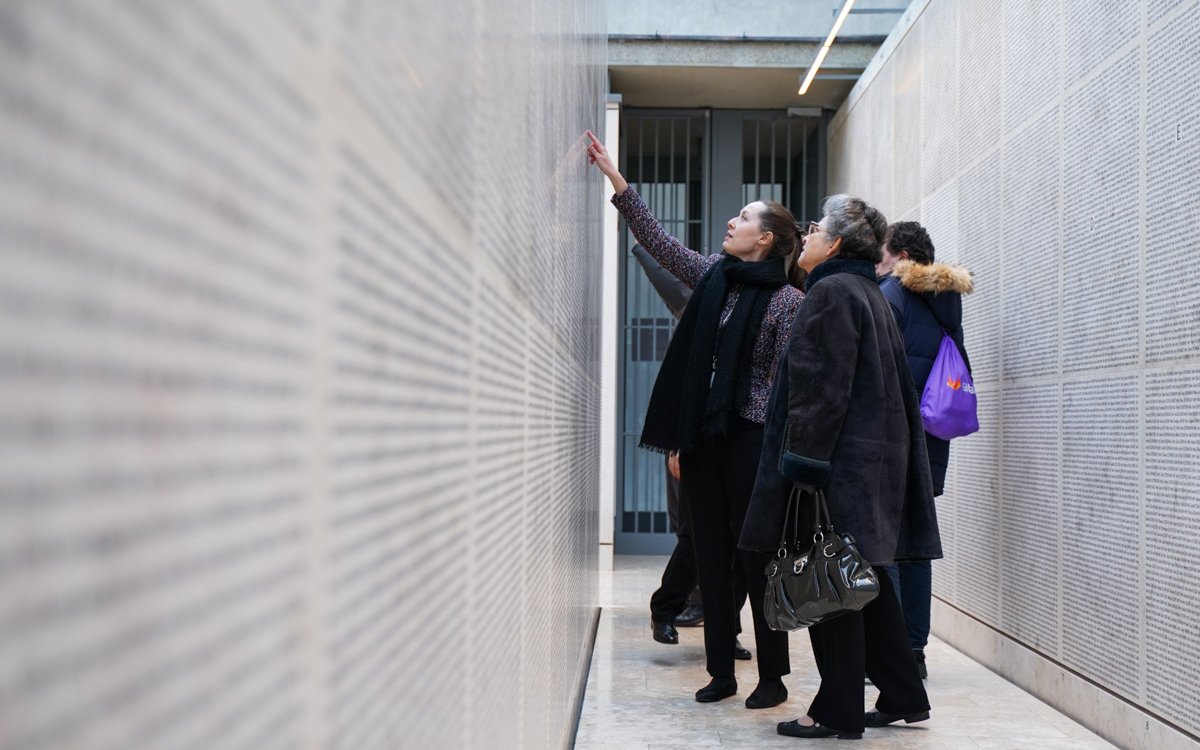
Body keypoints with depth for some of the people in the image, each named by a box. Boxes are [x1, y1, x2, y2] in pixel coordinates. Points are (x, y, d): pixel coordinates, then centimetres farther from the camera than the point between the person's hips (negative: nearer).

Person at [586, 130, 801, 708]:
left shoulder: (787, 301, -6)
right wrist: (614, 179, 8)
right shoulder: (713, 277, 11)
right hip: (701, 437, 6)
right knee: (711, 557, 9)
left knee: (757, 558, 0)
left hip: (751, 439, -6)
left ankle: (772, 677, 11)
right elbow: (657, 240, 12)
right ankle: (721, 671, 18)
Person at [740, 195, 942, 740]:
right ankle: (902, 696, 20)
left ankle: (838, 710, 4)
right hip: (877, 455, 10)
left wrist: (805, 463, -20)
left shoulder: (832, 292, -12)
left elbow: (824, 388, -19)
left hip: (843, 461, -10)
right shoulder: (870, 294, 18)